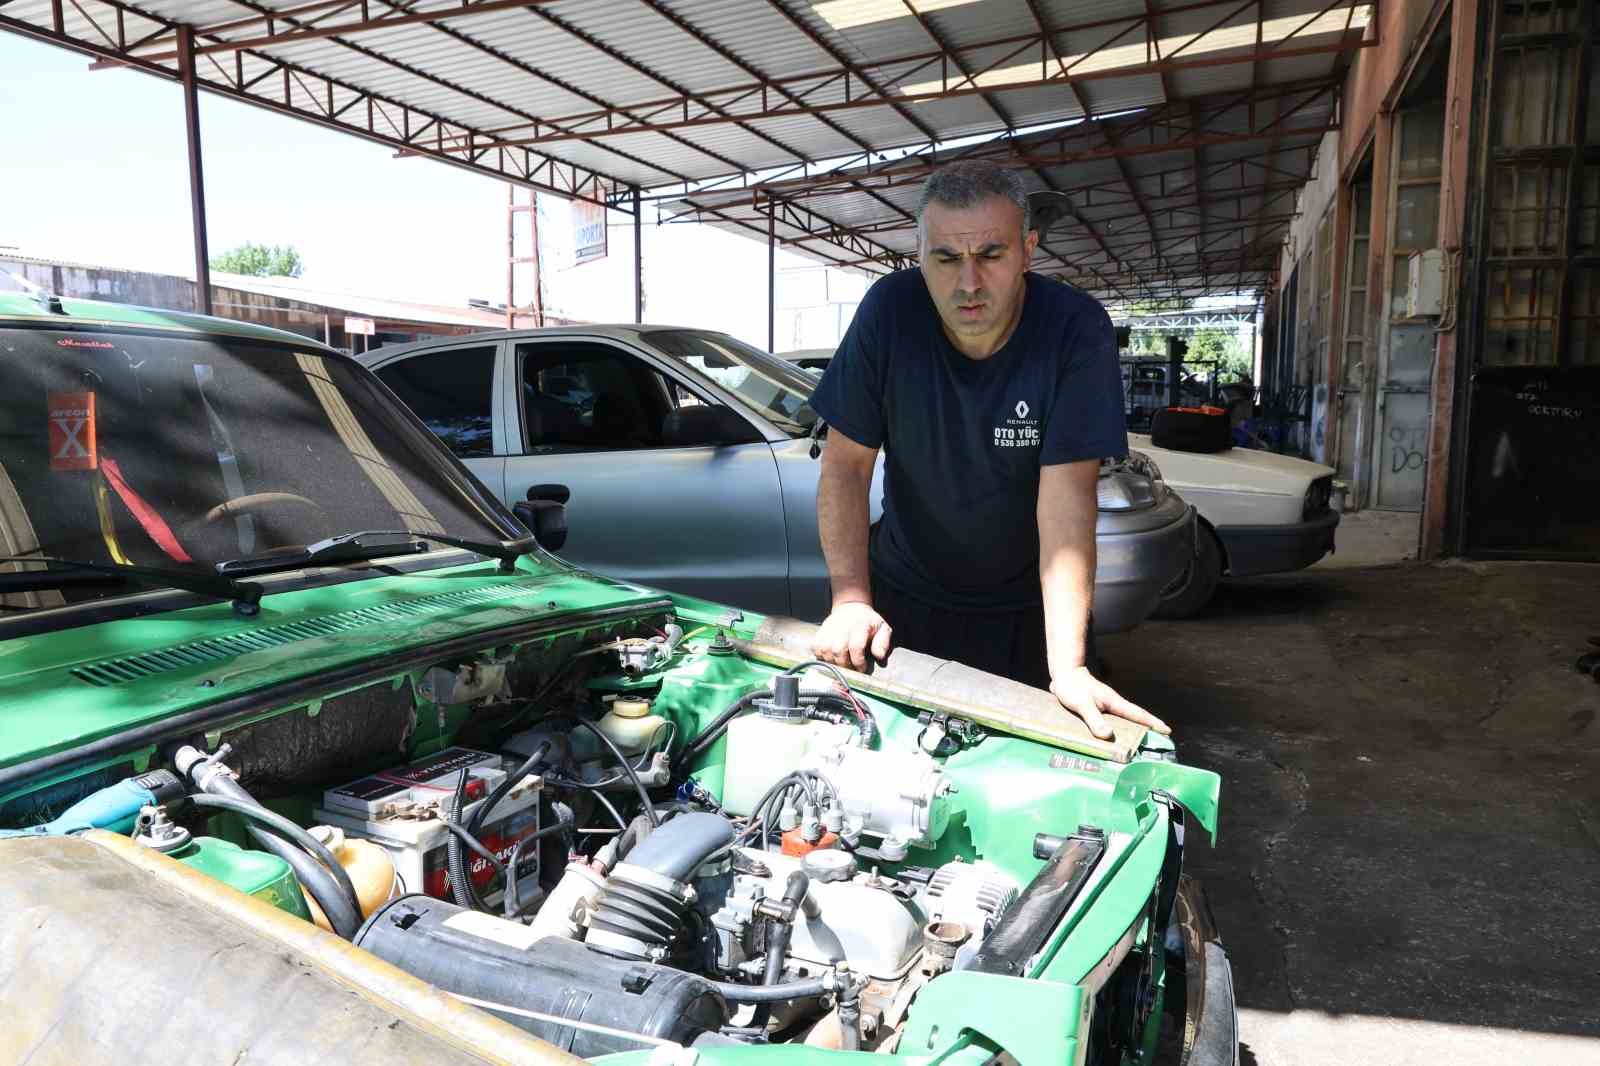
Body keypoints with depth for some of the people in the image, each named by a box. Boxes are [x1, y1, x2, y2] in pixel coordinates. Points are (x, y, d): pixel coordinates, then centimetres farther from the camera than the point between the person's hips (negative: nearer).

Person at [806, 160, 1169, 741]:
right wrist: (850, 598, -24)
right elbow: (846, 464, -13)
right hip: (903, 591, 2)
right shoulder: (890, 309, -17)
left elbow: (1066, 497, -27)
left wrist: (1067, 667, -35)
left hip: (1023, 606, -1)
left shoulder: (1077, 330, -22)